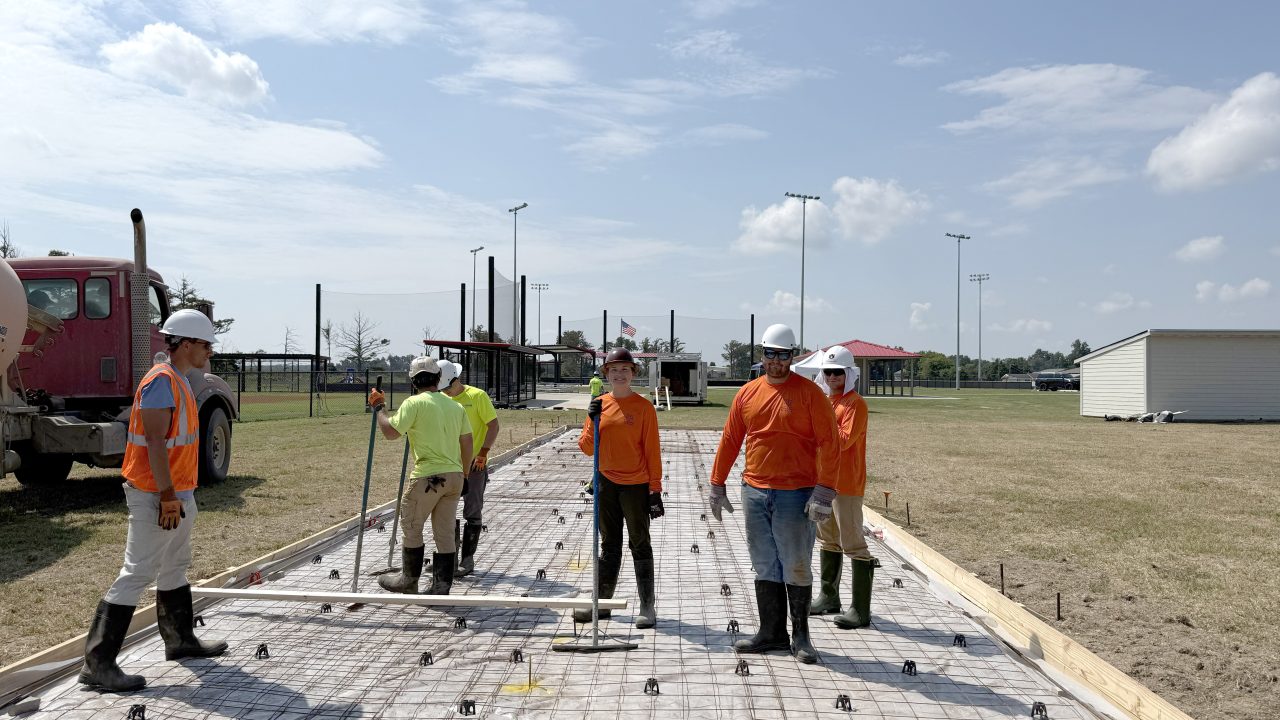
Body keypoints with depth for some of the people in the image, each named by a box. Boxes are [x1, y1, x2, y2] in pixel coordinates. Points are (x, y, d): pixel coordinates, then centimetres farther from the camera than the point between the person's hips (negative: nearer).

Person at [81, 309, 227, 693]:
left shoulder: (179, 382, 14)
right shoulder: (161, 381, -17)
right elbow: (155, 441, -23)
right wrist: (168, 497, -24)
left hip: (178, 495, 11)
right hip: (157, 498, -11)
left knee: (175, 569, 20)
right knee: (137, 574, -8)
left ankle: (181, 640, 33)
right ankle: (97, 663, -3)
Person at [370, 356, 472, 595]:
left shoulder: (414, 404, -7)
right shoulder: (455, 406, 11)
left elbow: (391, 432, -11)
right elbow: (467, 444, 12)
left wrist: (378, 408, 4)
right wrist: (462, 475, 21)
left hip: (428, 477, -6)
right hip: (454, 476, 6)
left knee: (411, 528, 12)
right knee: (445, 533, 9)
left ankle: (409, 581, 23)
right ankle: (442, 587, 12)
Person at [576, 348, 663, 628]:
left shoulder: (643, 406, -7)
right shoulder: (600, 404, 5)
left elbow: (652, 450, -8)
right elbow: (587, 448, 5)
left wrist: (655, 490, -11)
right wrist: (593, 421, -12)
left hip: (636, 485, -4)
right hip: (607, 484, 4)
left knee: (640, 544, 4)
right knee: (609, 545, 14)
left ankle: (647, 606, 12)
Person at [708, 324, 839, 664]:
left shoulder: (809, 393, -5)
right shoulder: (748, 393, 7)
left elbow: (827, 443, -8)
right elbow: (730, 440, 12)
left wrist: (824, 492, -15)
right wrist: (717, 485, 11)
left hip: (795, 495, -4)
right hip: (755, 493, 4)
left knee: (796, 569, 4)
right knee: (765, 568, 11)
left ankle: (800, 636, 18)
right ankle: (771, 632, 23)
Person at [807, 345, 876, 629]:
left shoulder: (856, 404, -12)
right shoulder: (826, 401, 14)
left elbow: (844, 440, -23)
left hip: (846, 483, -9)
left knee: (853, 544, -7)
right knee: (828, 540, 18)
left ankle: (861, 609, -3)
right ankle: (829, 597, 31)